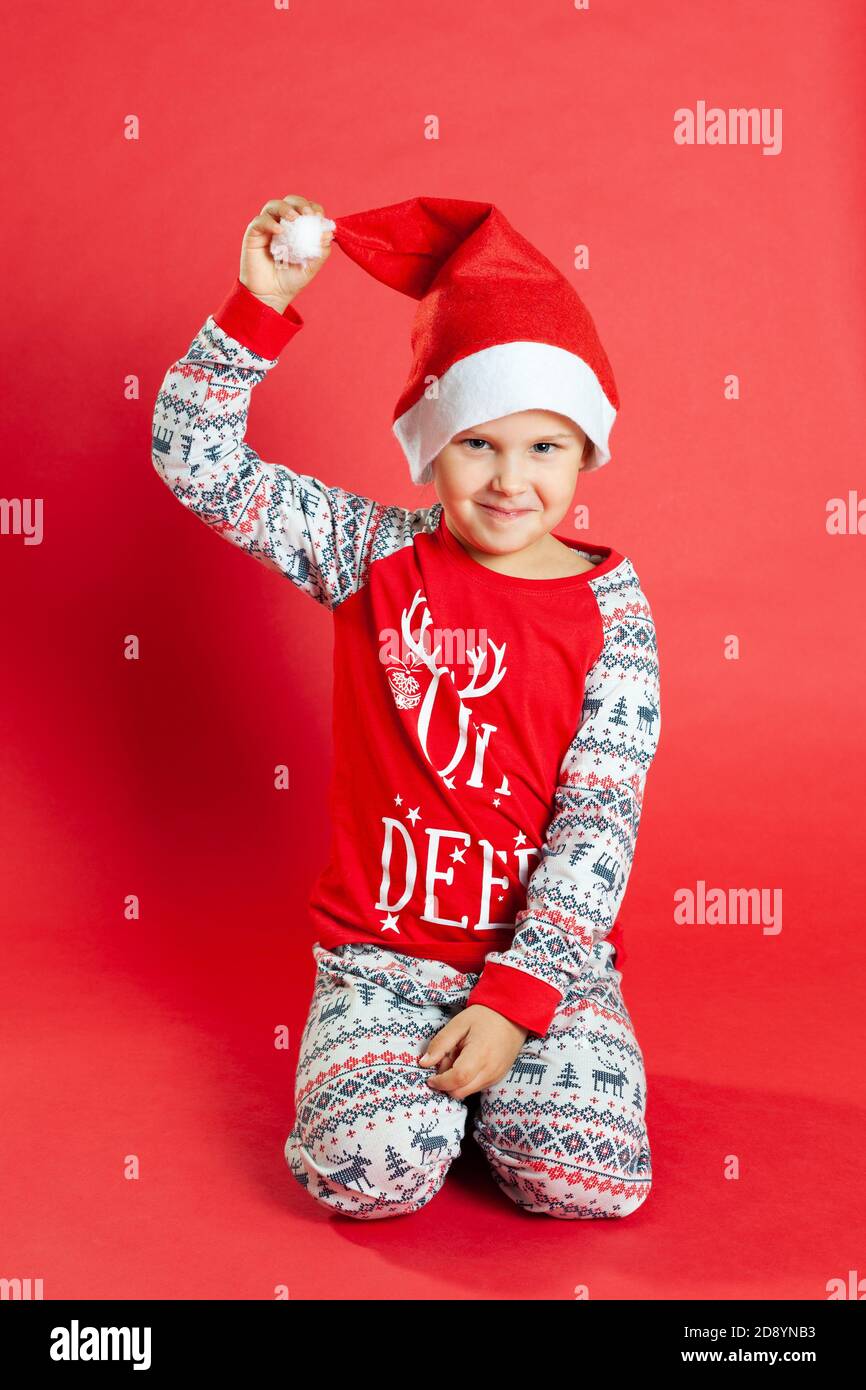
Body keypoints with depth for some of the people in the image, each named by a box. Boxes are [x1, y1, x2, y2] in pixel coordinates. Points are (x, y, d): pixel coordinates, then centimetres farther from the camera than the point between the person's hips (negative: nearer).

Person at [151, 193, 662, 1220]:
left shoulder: (610, 608, -6)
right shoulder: (373, 555, -3)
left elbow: (601, 818, -9)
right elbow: (197, 460, -6)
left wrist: (515, 996, -15)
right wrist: (259, 307, -18)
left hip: (547, 950, 0)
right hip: (379, 946, 0)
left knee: (591, 1176, -15)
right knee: (367, 1172, -19)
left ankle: (514, 1054, 15)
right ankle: (384, 1067, 15)